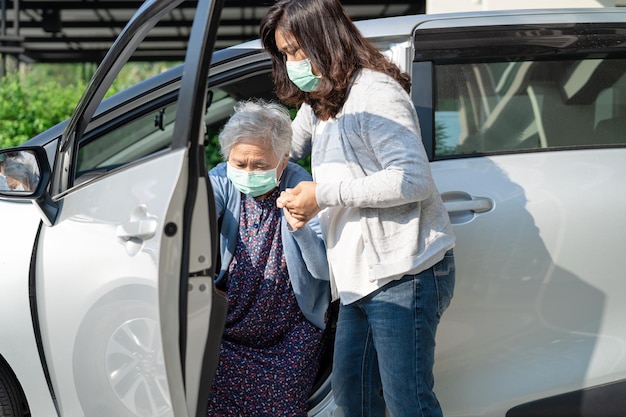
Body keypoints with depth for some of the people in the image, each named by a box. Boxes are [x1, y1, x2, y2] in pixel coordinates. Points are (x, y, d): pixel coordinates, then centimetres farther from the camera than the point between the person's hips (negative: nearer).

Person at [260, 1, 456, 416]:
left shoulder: (374, 93, -14)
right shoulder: (318, 104, 16)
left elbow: (415, 179, -22)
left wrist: (326, 193, -20)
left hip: (404, 275, -10)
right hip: (359, 278, 10)